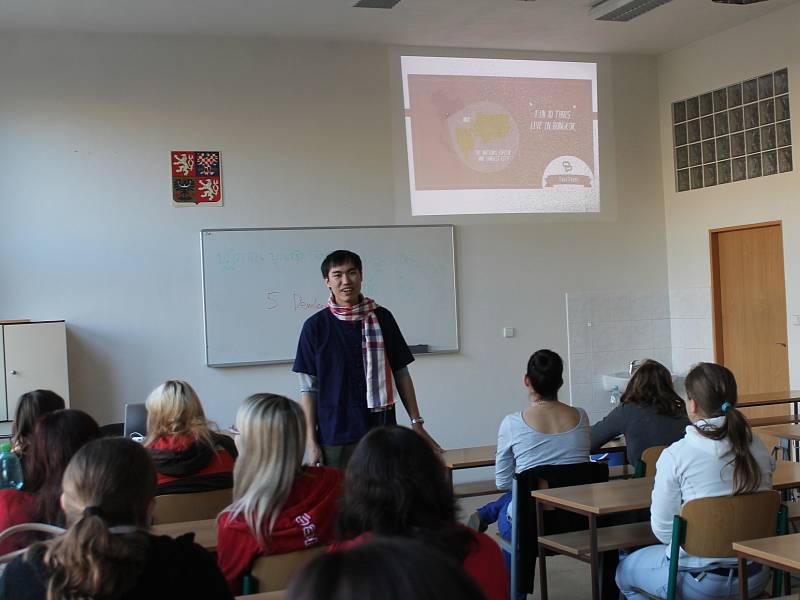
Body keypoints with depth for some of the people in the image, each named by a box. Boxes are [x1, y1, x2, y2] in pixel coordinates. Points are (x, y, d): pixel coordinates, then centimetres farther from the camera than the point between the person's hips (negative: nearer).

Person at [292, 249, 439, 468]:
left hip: (382, 434, 2)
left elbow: (401, 374, 11)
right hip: (335, 438, -2)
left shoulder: (382, 318, 5)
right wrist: (311, 441, -3)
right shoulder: (316, 326, 0)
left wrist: (416, 423, 7)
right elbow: (308, 387, 1)